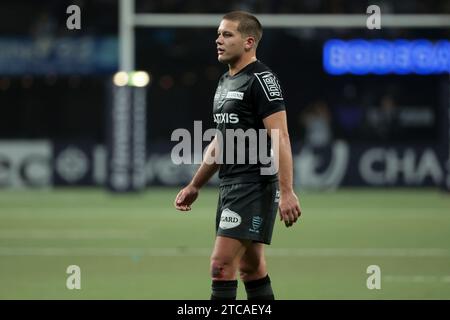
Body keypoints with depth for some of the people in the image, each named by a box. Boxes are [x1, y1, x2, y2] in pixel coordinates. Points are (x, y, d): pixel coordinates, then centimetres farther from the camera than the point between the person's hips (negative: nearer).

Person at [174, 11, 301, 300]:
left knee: (222, 263, -14)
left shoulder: (261, 79, -12)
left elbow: (280, 138, -18)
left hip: (254, 187, -9)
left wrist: (287, 192, -24)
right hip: (230, 186, 9)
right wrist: (195, 186, 25)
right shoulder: (225, 82, 17)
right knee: (251, 266, 11)